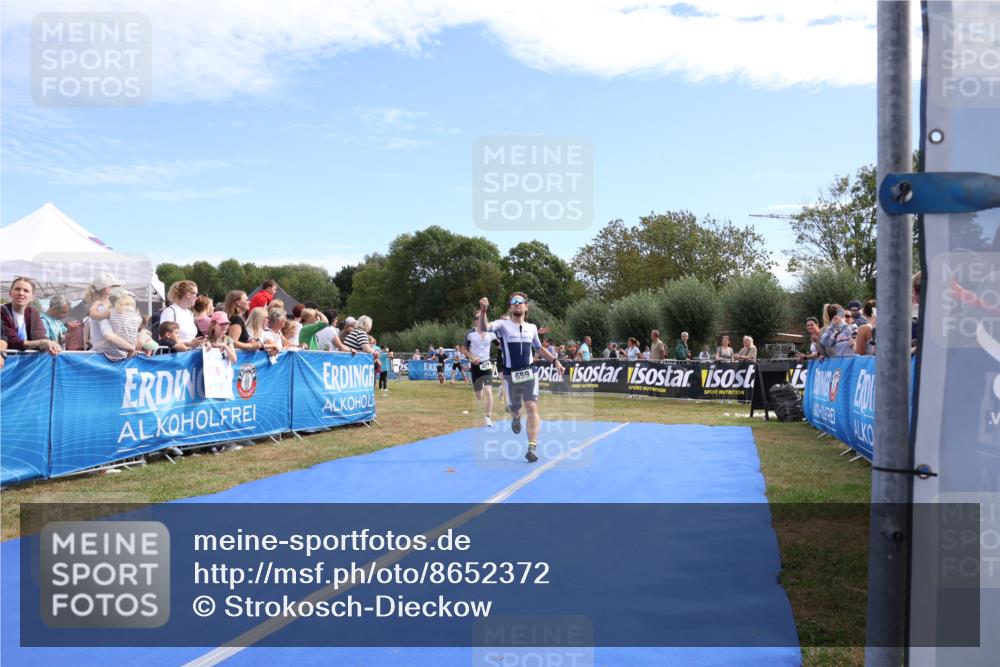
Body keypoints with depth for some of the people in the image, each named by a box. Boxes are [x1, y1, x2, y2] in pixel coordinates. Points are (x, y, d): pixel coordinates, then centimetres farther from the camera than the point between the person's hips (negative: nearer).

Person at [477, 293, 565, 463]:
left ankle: (532, 447, -14)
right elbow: (482, 328, -26)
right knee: (514, 408, 13)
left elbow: (539, 348, 25)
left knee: (532, 408, -13)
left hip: (528, 374, 2)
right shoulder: (503, 325, -6)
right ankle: (516, 418, 52)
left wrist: (555, 360, 18)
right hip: (510, 375, -2)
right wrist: (483, 311, -44)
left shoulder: (532, 328, 8)